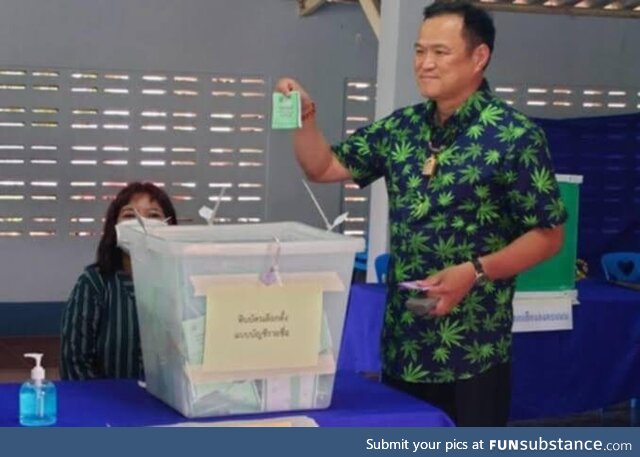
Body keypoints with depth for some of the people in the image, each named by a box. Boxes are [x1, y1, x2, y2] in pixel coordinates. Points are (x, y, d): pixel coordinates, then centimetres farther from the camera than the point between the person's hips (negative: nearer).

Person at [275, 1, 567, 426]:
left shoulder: (515, 136, -10)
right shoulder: (403, 127, 7)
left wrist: (475, 272, -21)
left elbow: (548, 235, -9)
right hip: (401, 342, 6)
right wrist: (304, 116, -4)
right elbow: (325, 167, 14)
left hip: (472, 350, -6)